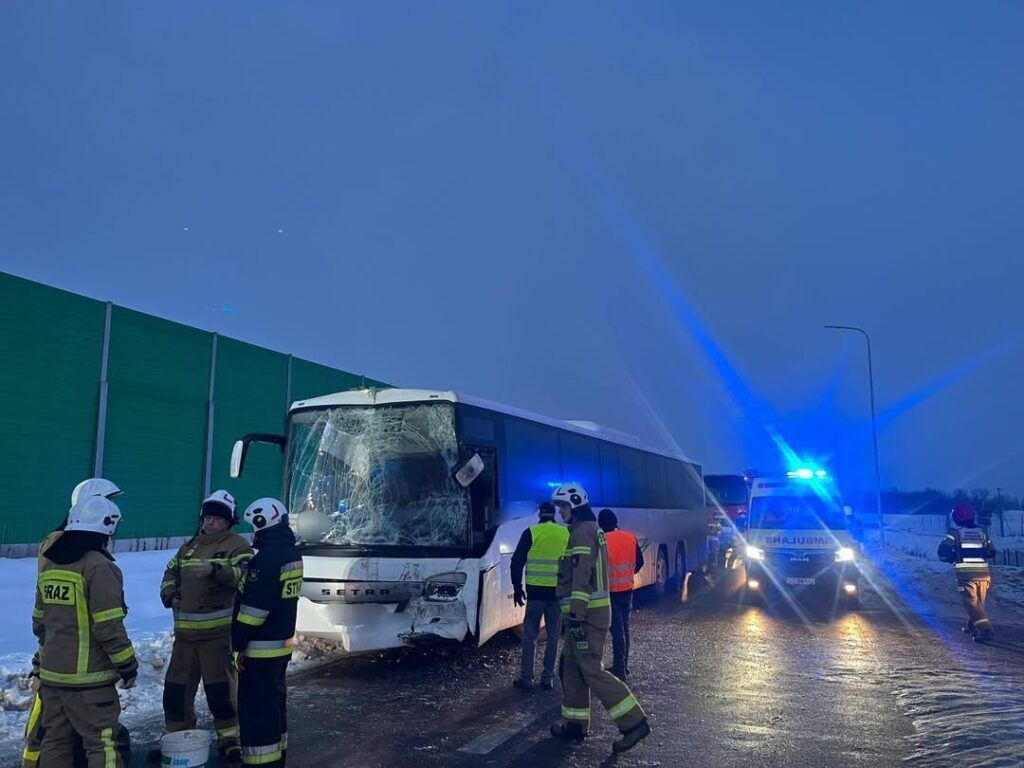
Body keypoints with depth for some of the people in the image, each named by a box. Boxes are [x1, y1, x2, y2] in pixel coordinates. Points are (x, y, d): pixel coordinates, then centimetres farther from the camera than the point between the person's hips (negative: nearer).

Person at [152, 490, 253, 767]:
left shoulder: (237, 545, -4)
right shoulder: (188, 546, 18)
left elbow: (244, 576, -21)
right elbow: (171, 573, 26)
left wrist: (216, 569, -36)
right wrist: (169, 593, 5)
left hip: (219, 631, -7)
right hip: (185, 631, 7)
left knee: (220, 688, -5)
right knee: (176, 686, 13)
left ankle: (230, 742, 9)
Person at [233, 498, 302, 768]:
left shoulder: (267, 558, -21)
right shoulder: (292, 554, 9)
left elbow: (254, 606, -22)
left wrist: (239, 643, -13)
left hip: (261, 647, -10)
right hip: (283, 643, 10)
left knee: (255, 708, -2)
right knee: (275, 701, 20)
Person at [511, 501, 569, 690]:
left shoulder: (531, 533, -3)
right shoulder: (566, 534, 4)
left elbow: (517, 562, -3)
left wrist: (517, 587, 5)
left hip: (536, 591, -2)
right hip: (558, 592, 2)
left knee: (530, 635, 7)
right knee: (553, 636, 10)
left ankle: (526, 677, 7)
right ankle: (548, 678, 12)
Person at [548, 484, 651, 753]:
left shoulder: (583, 532, -14)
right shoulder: (592, 530, 18)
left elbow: (582, 576, -22)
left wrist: (576, 614, -25)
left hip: (586, 613, -10)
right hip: (592, 610, 10)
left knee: (591, 670, -9)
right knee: (571, 667, 14)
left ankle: (634, 722, -9)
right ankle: (575, 724, 20)